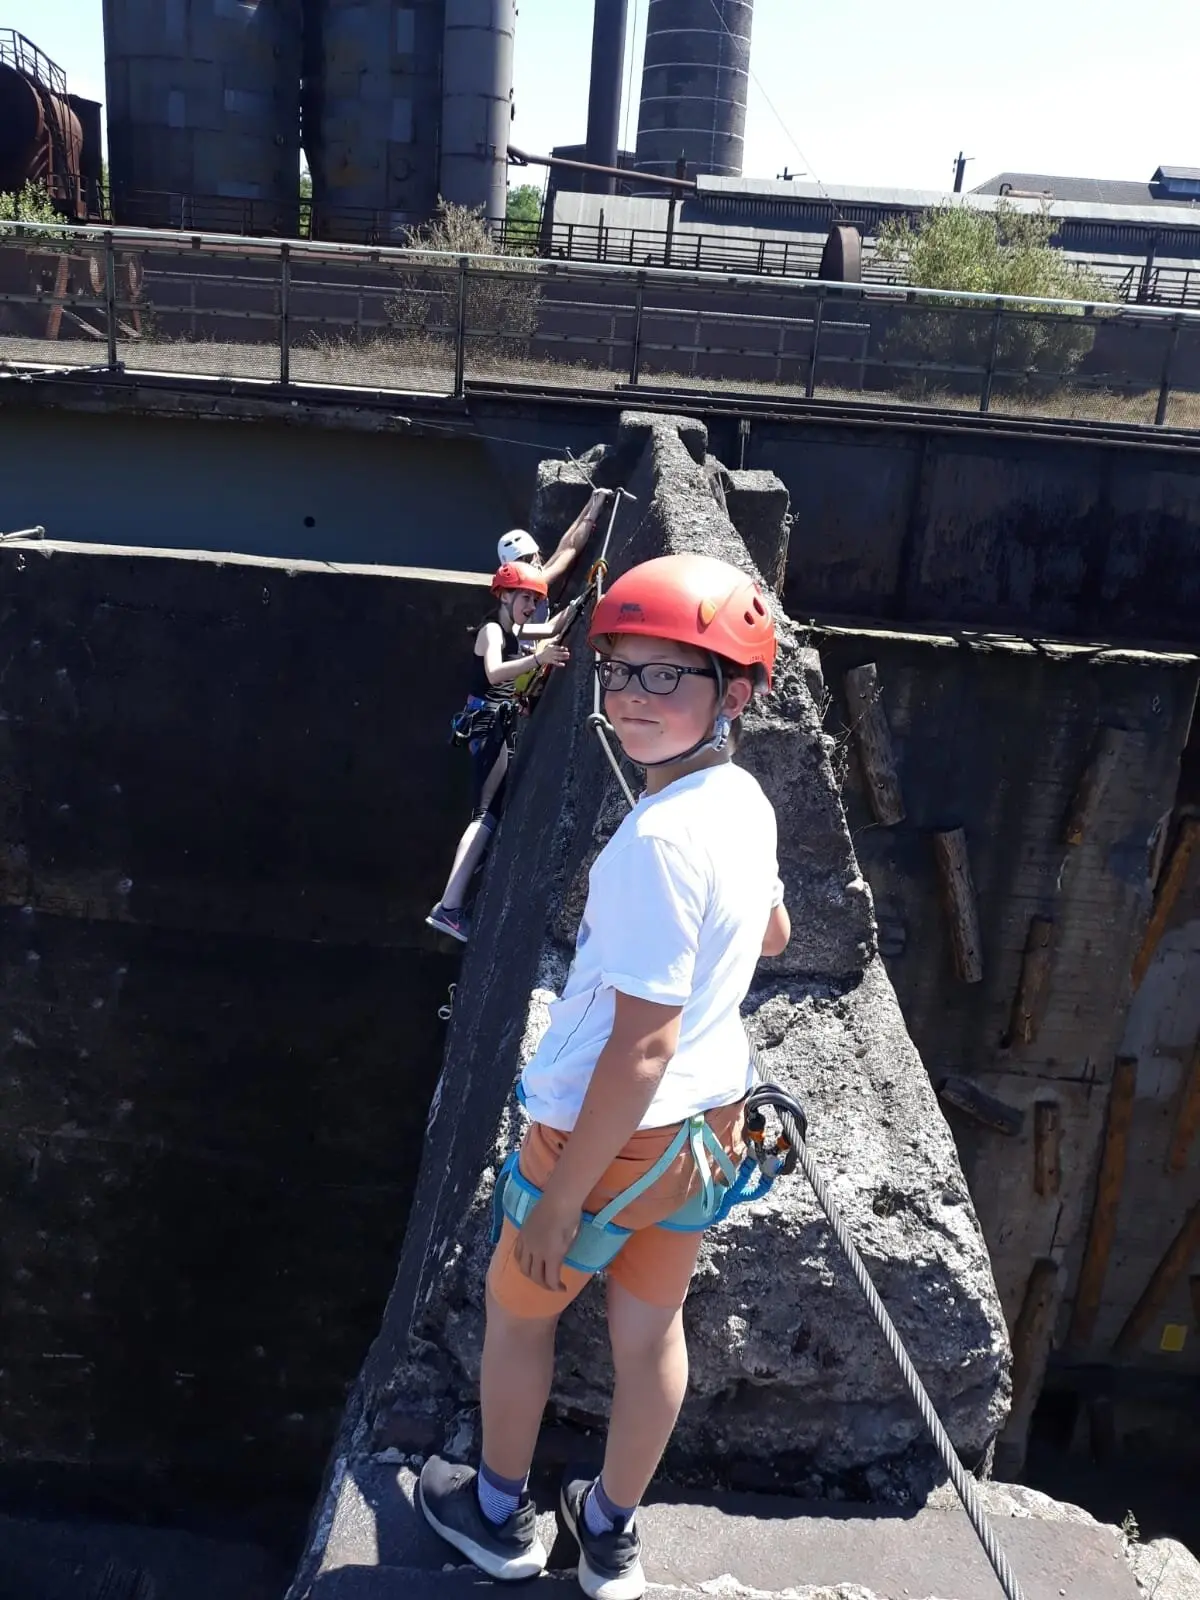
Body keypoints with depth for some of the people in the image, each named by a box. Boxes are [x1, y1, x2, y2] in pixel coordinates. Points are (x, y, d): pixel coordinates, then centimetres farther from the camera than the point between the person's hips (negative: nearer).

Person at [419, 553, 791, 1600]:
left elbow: (642, 1047, -29)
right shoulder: (746, 802, -4)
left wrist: (561, 1196, -20)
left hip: (610, 1133, -7)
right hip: (707, 1120, 7)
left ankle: (500, 1514, 44)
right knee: (652, 1328, 23)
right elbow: (773, 935, 15)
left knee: (519, 1308, 20)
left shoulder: (659, 838, -31)